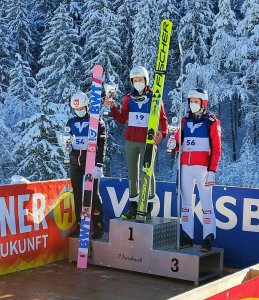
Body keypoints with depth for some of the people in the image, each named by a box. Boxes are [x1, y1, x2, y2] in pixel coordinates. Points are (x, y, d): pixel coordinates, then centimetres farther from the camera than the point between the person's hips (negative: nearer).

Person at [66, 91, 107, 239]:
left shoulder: (97, 121, -2)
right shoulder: (71, 122, 13)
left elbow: (102, 143, -6)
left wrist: (99, 164, -14)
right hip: (75, 162, 5)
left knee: (93, 194, -5)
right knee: (77, 194, 7)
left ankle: (98, 226, 0)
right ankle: (79, 225, 14)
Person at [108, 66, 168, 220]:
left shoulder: (154, 97, 0)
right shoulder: (129, 98, 9)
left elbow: (162, 118, -1)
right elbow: (122, 119, 5)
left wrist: (162, 133, -18)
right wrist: (112, 108, -9)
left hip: (147, 141, -4)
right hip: (131, 141, 4)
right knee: (132, 172, 8)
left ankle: (150, 204, 6)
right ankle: (133, 204, 15)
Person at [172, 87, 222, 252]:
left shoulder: (212, 121, 0)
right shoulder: (185, 120, 15)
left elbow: (217, 149, -4)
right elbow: (177, 142, 17)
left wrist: (212, 171, -13)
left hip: (202, 167, -6)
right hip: (185, 167, 6)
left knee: (206, 202, -7)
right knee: (186, 202, 8)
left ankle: (208, 238, -5)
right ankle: (187, 237, 14)